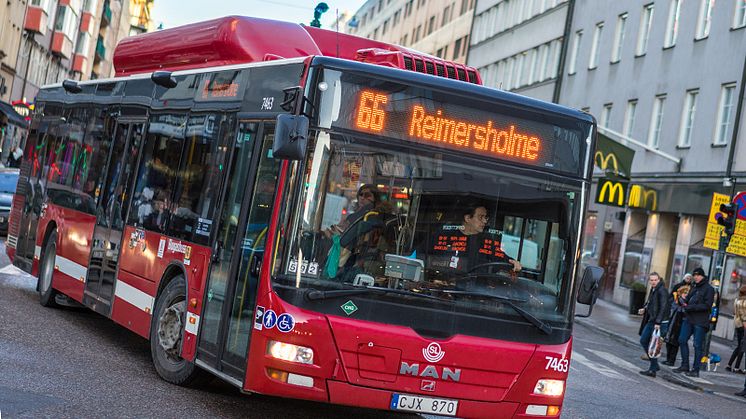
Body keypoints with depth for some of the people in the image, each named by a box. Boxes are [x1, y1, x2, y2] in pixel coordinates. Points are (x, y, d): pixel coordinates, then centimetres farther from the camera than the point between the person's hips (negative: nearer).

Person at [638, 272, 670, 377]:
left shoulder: (662, 291, -15)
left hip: (660, 323, -10)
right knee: (643, 340, 13)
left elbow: (663, 308, -21)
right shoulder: (653, 290, 13)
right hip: (651, 321, 10)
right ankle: (654, 365, 21)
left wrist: (658, 322, -26)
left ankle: (653, 369, 2)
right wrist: (644, 309, 5)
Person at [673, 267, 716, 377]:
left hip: (700, 321, -8)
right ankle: (685, 365, 16)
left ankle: (696, 369, 3)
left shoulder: (709, 289, -6)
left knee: (698, 345, -3)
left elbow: (707, 305, -14)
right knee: (682, 340, 6)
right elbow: (688, 299, 24)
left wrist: (691, 307, -18)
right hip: (689, 318, 8)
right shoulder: (694, 287, 17)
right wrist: (684, 303, 0)